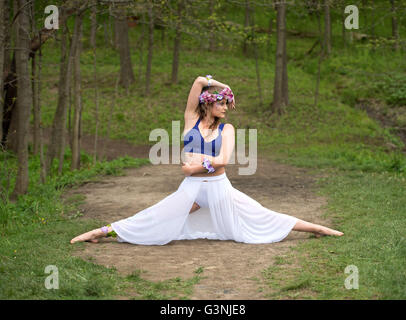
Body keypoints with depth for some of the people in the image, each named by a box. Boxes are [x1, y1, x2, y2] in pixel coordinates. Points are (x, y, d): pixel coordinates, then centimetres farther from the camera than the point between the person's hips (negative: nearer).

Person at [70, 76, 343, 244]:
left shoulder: (226, 129, 2)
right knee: (149, 220, -4)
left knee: (262, 218, 1)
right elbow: (199, 81, -6)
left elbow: (223, 160, -15)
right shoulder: (192, 118, 3)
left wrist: (198, 162, -14)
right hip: (191, 188, -1)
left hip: (219, 188, 1)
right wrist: (222, 86, 7)